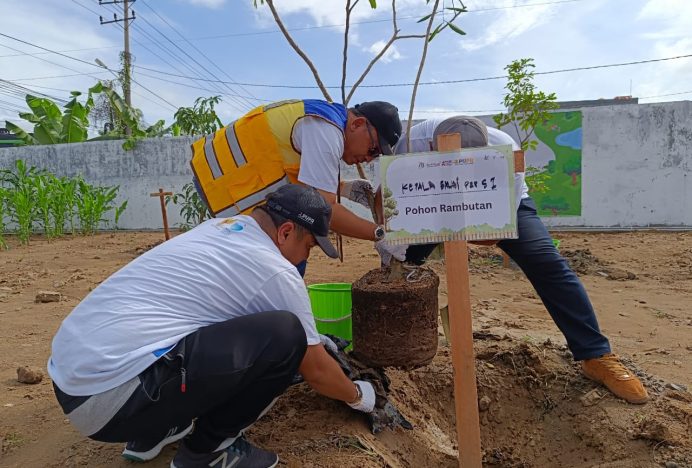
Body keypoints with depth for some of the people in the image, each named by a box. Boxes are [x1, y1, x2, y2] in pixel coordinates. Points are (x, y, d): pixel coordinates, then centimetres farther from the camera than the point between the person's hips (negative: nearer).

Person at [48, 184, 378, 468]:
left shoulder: (223, 227, 13)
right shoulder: (277, 273, -10)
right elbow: (316, 371, 2)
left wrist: (310, 337, 38)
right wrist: (357, 396, 23)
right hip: (112, 399, -9)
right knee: (284, 336, -13)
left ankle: (151, 434, 21)